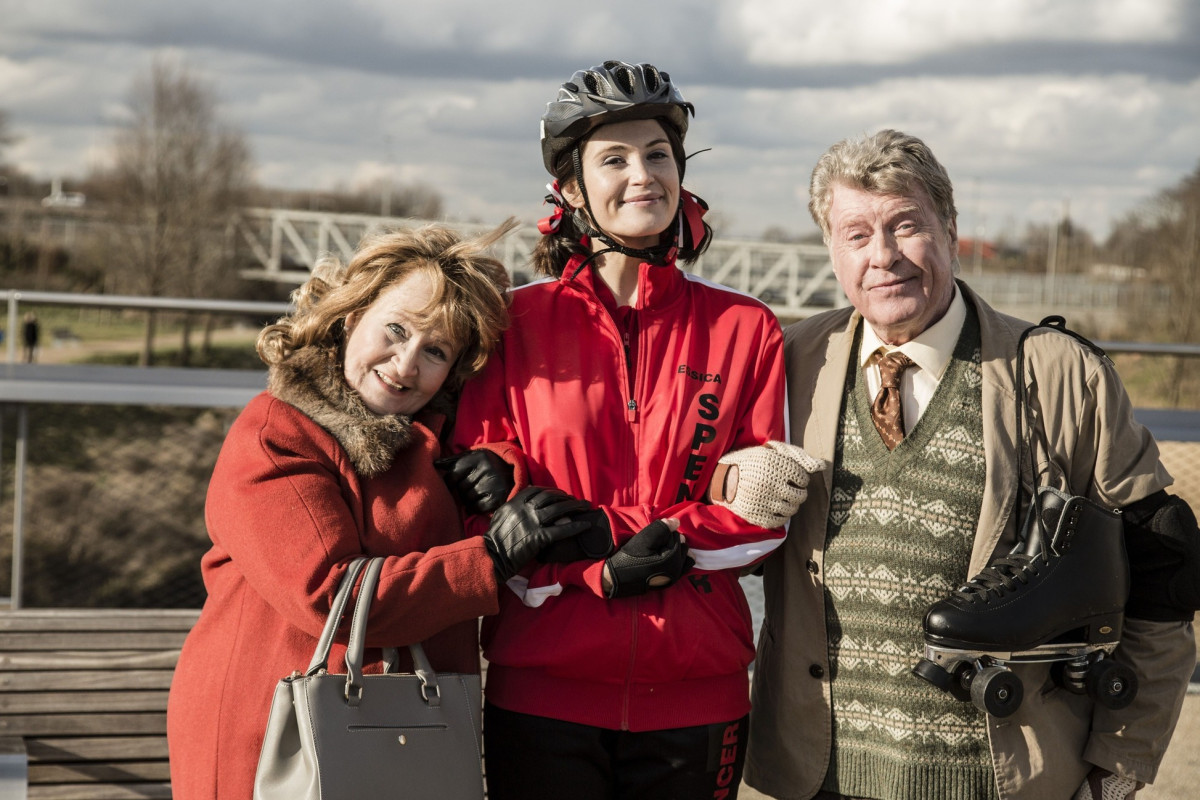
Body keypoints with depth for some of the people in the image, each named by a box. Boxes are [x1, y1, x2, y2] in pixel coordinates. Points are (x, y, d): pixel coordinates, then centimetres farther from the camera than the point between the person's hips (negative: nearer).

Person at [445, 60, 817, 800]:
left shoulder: (745, 328, 6)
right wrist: (602, 573, -14)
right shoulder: (517, 323, 4)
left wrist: (638, 535, -12)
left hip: (695, 696, 1)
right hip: (543, 691, -1)